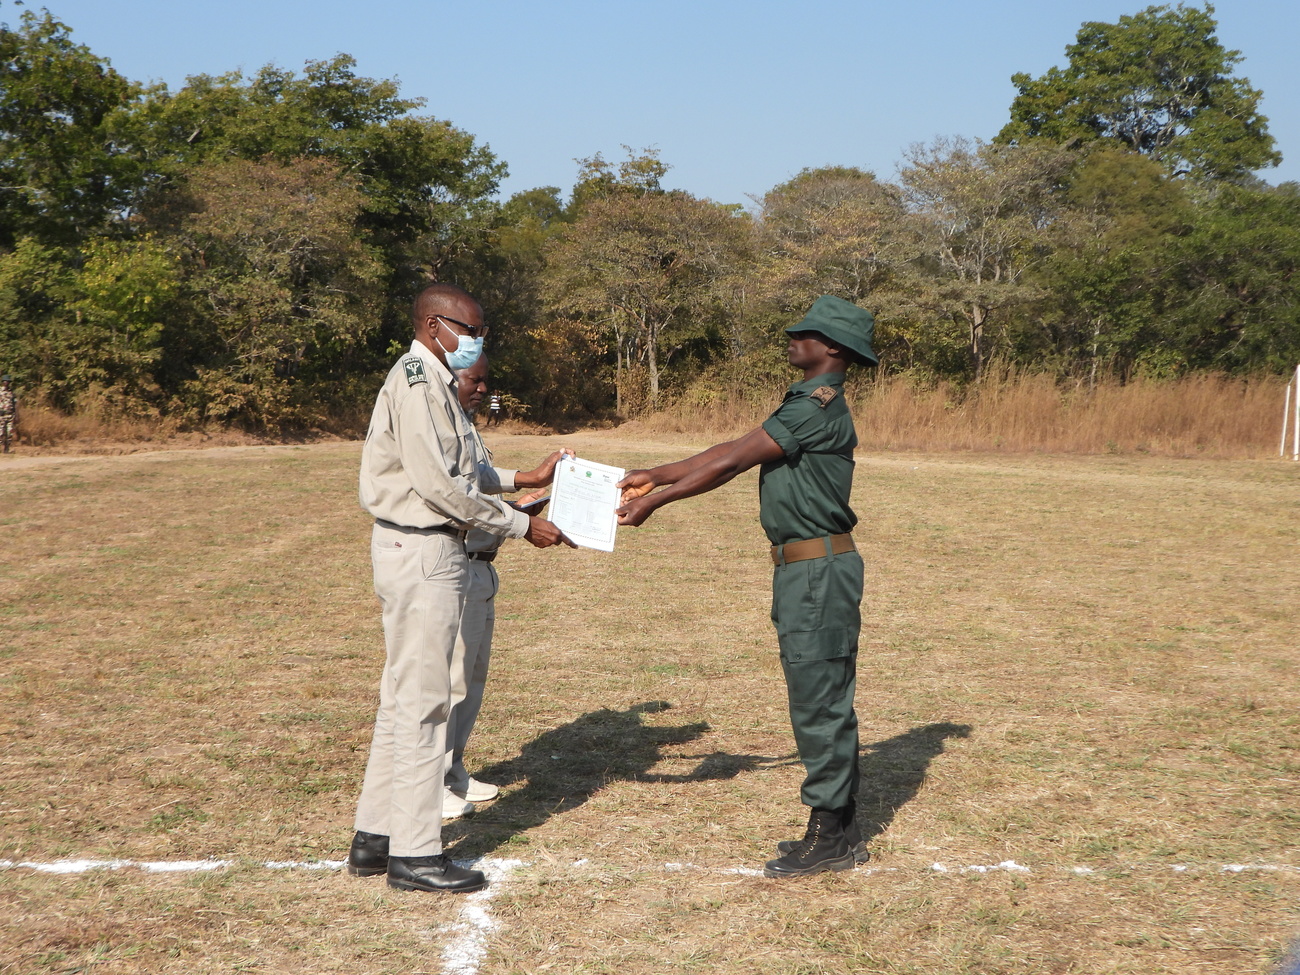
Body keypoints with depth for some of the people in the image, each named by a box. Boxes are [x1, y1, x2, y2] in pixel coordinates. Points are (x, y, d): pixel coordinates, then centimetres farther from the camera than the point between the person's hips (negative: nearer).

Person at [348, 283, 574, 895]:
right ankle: (414, 854, 1)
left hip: (424, 551, 11)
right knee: (423, 701, -5)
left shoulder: (431, 382, 17)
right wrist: (521, 526, -15)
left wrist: (522, 479, 16)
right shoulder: (417, 384, -15)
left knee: (405, 696, 15)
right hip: (421, 552, -11)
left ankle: (374, 839, 22)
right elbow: (438, 486, -20)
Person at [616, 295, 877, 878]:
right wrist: (657, 475, 16)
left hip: (819, 570, -11)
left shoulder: (819, 407, -17)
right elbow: (734, 453, 18)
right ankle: (838, 830, 22)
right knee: (823, 702, 14)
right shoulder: (806, 403, 16)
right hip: (804, 570, 11)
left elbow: (731, 462, -18)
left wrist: (657, 499, -14)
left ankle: (829, 836, 3)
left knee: (820, 703, -4)